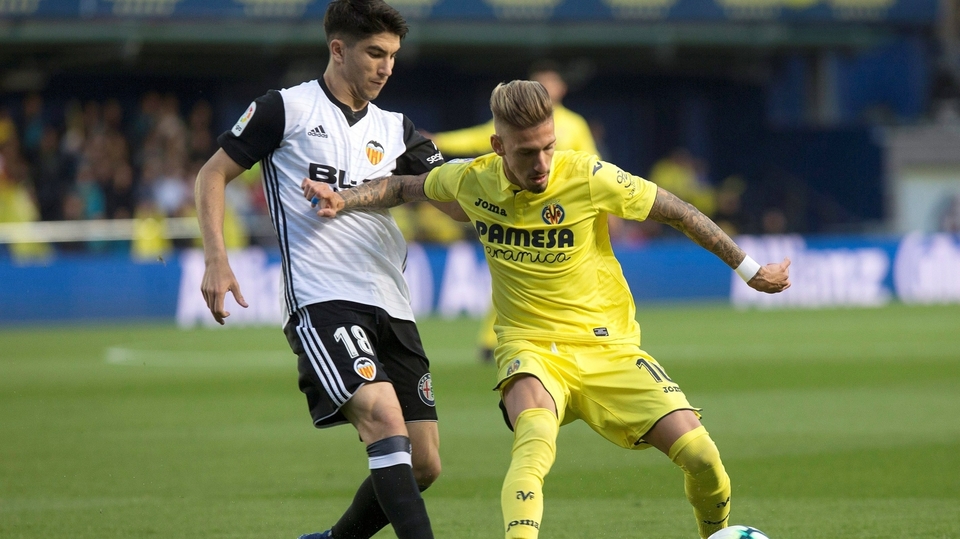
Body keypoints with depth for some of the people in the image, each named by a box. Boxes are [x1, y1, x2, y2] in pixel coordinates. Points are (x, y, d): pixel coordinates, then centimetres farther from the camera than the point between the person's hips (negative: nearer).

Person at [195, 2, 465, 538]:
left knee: (424, 463, 2)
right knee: (383, 415, -28)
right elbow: (213, 174, 8)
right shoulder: (286, 109, 3)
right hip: (321, 300, -6)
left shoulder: (395, 131, 17)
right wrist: (216, 260, -4)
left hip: (391, 307, 6)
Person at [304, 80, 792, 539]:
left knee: (702, 458, -12)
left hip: (607, 346, 0)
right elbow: (406, 187, 17)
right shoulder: (472, 180, -5)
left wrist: (749, 270, 5)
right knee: (536, 440, -36)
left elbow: (678, 212, -2)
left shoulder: (589, 179, -14)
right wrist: (345, 200, 2)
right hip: (531, 348, 0)